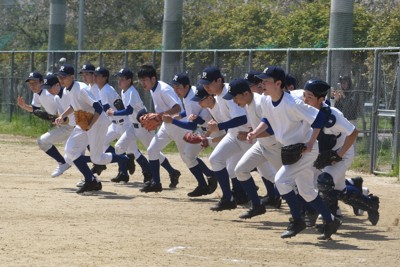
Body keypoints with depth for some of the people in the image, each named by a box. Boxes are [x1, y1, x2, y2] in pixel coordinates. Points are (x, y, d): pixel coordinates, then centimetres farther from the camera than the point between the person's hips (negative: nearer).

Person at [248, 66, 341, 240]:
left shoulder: (292, 104, -28)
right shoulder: (266, 101, -4)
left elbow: (318, 117, -25)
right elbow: (267, 120, 15)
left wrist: (310, 144, -22)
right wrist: (255, 133, -2)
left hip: (306, 149, -9)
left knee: (281, 180, -16)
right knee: (306, 191, 9)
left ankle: (297, 221, 0)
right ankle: (330, 221, 22)